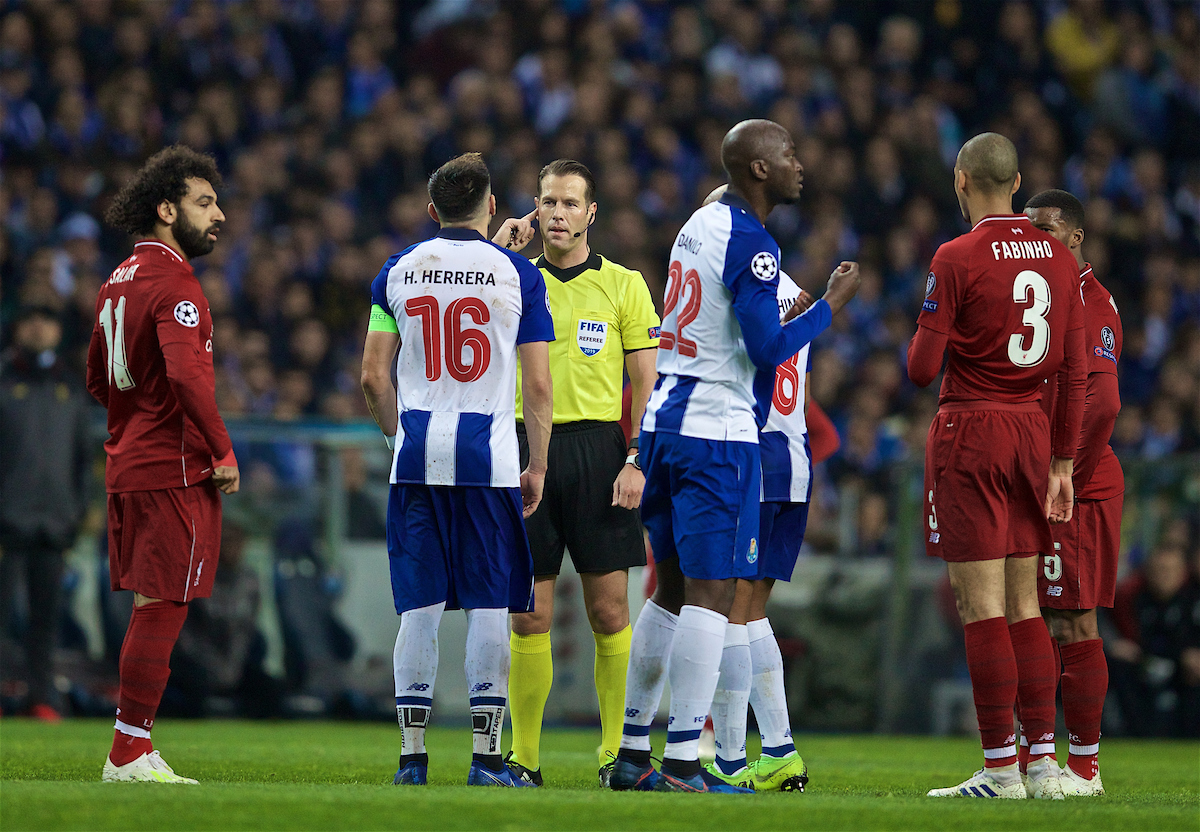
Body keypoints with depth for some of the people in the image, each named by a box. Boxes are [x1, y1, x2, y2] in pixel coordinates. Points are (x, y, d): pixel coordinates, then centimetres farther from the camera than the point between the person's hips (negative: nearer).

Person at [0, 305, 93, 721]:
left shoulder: (70, 388, 16)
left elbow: (82, 451, 20)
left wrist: (79, 504, 11)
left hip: (54, 516, 4)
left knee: (47, 609, 3)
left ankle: (41, 696, 5)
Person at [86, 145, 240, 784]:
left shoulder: (118, 281, 17)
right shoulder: (174, 285, -13)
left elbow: (98, 381, 24)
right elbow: (186, 373, -26)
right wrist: (223, 452, -19)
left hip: (126, 464, 9)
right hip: (176, 469, -9)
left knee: (149, 607, 12)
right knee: (161, 608, -6)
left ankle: (132, 752, 13)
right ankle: (130, 754, -5)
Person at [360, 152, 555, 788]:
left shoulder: (397, 272, 6)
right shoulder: (518, 274, -1)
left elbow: (373, 378, 7)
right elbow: (538, 387, -2)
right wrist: (538, 466, 7)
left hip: (416, 456, 3)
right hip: (488, 459, -3)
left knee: (419, 607, 5)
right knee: (489, 606, 2)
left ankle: (412, 757, 4)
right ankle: (485, 759, 0)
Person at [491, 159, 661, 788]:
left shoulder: (624, 285, 6)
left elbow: (647, 383, 5)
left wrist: (638, 461, -7)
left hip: (597, 448, -1)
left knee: (609, 612, -2)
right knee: (528, 617, 0)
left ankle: (618, 753, 3)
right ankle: (524, 758, 5)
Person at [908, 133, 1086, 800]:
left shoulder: (958, 259, -11)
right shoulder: (1058, 258, 7)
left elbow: (922, 370, -11)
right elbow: (1076, 373, 8)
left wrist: (921, 336, 11)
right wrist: (1063, 462, 14)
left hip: (970, 432, -6)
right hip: (1034, 430, 6)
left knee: (982, 607, -5)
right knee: (1024, 606, 11)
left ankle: (1001, 768, -7)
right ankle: (1044, 762, 7)